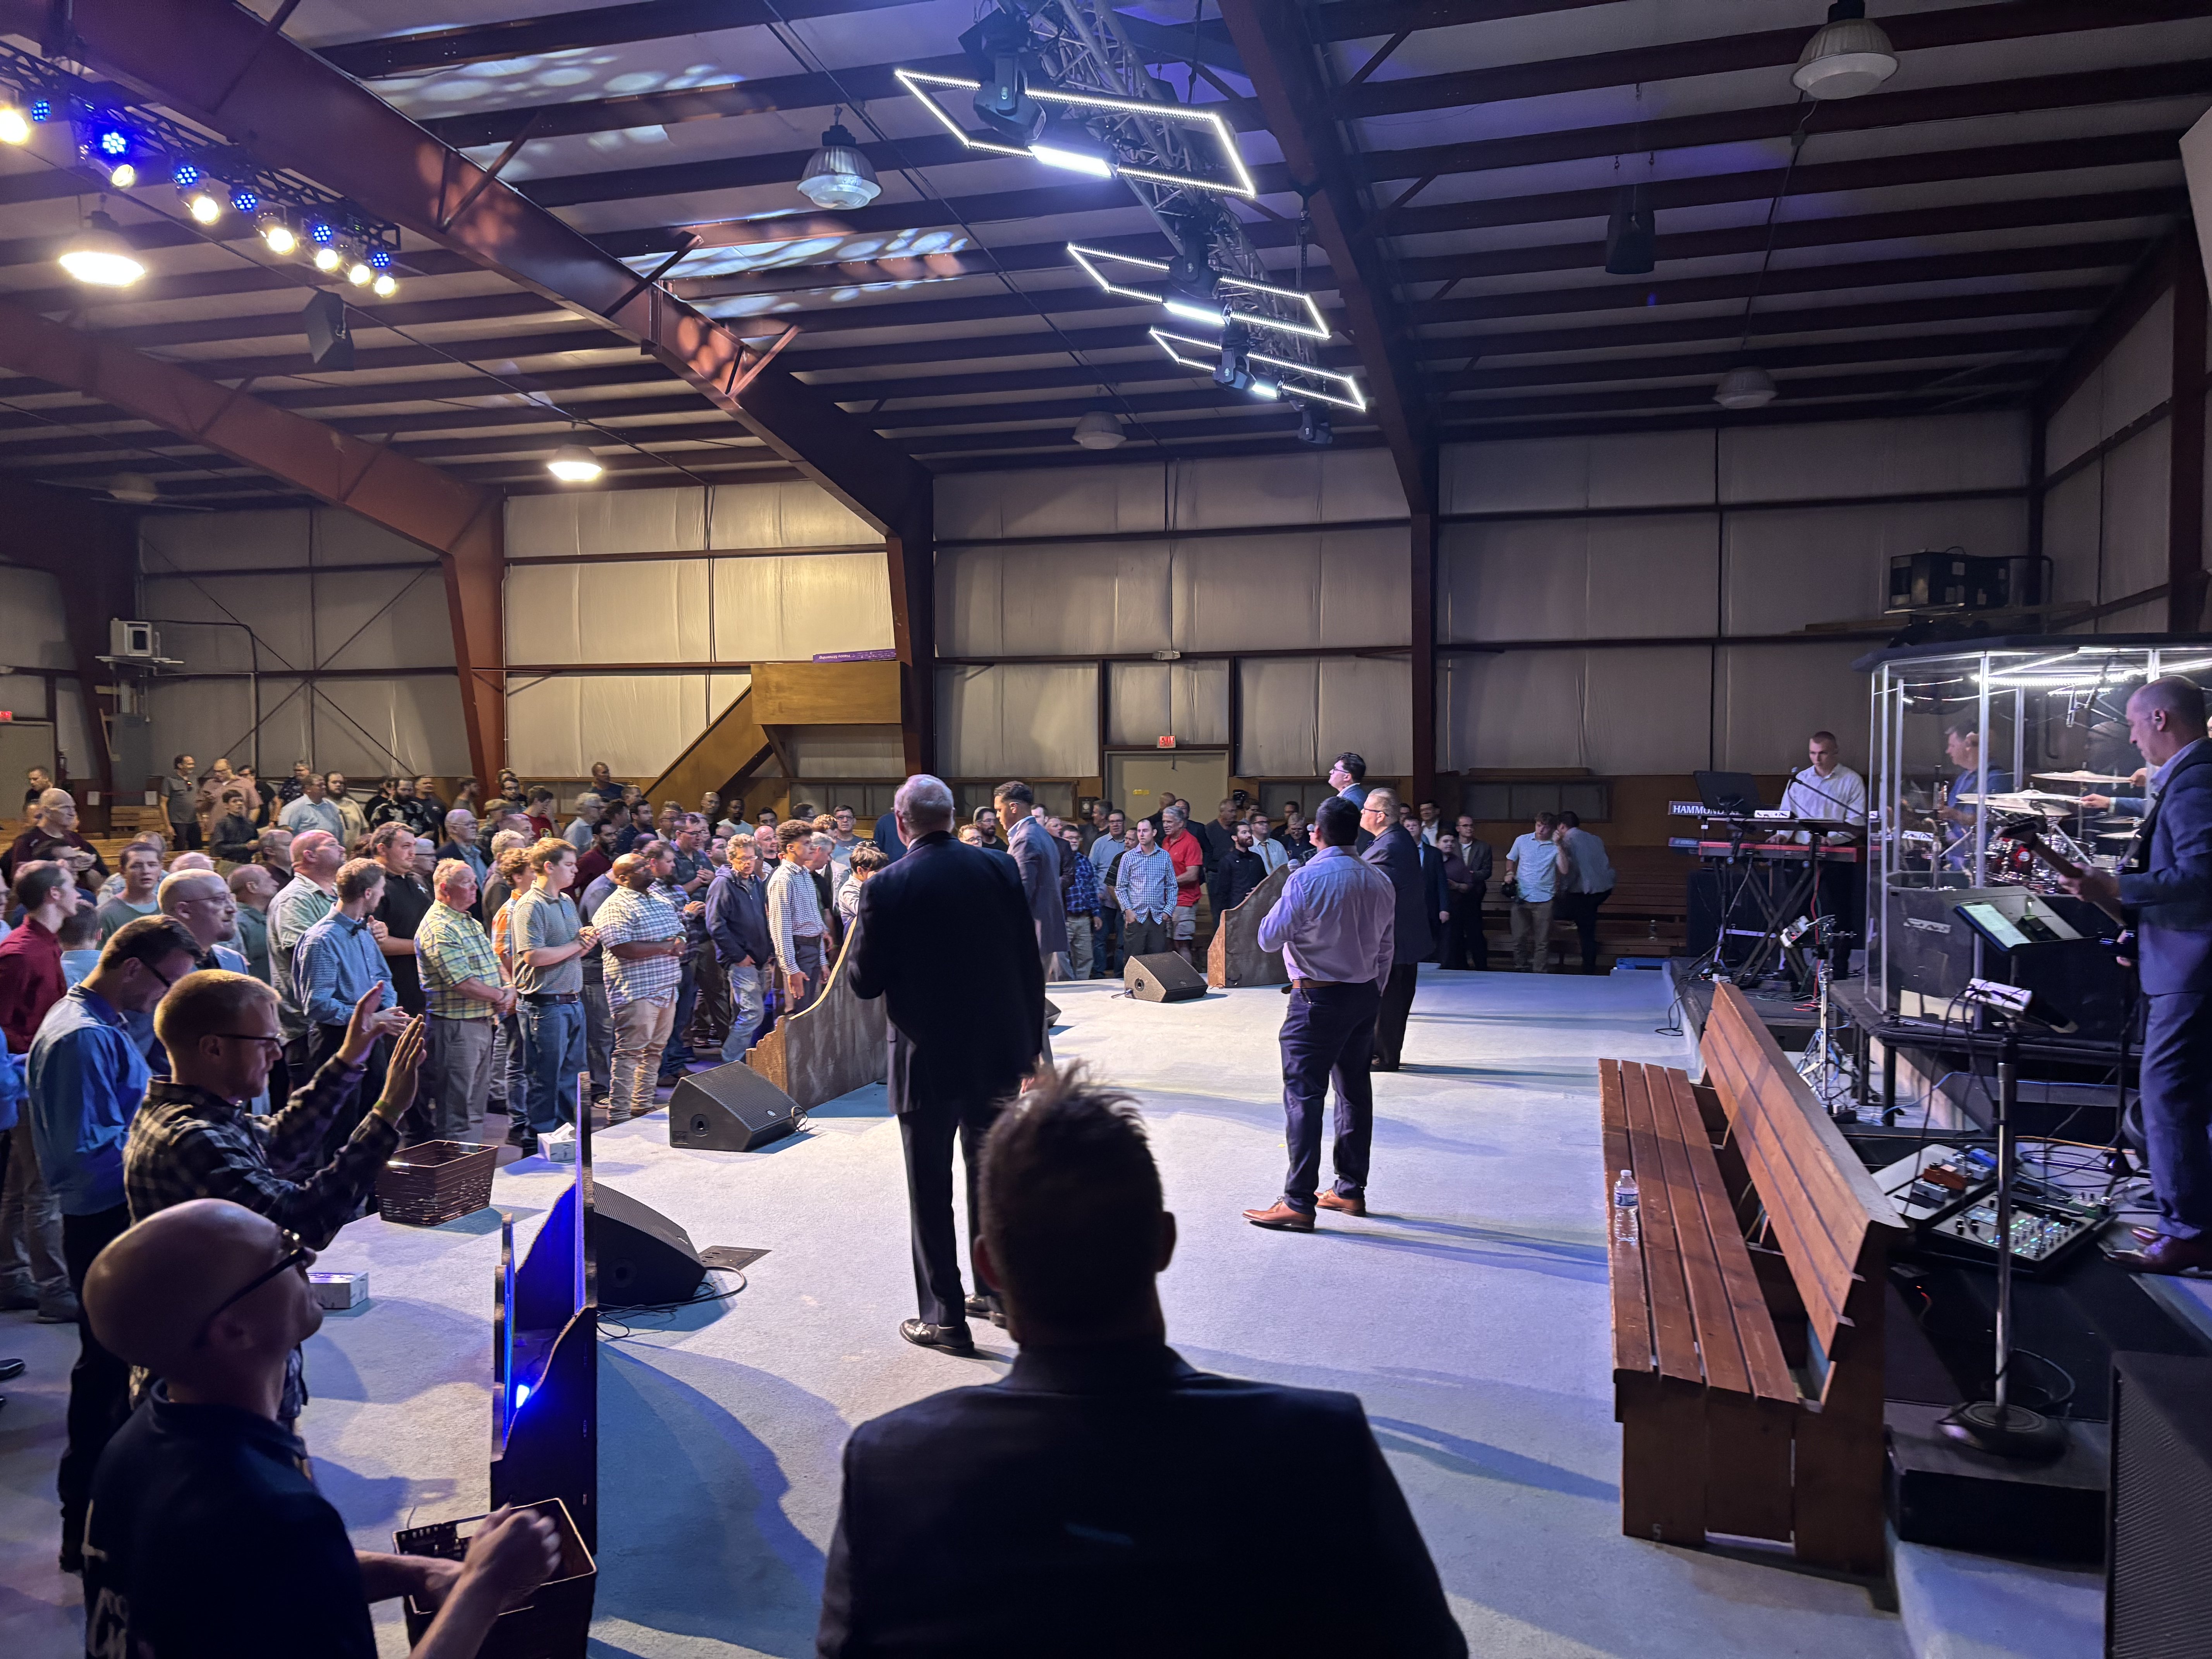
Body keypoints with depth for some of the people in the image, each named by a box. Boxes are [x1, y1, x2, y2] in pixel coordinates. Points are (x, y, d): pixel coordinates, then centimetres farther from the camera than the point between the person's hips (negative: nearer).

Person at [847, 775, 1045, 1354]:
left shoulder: (887, 887, -14)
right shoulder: (998, 870, -3)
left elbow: (865, 983, -8)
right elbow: (1030, 964, 1)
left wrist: (860, 932, 9)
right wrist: (1031, 1041, 11)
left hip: (928, 1061, -4)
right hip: (998, 1051, 5)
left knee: (930, 1188, 7)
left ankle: (945, 1316, 13)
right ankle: (998, 1290, 32)